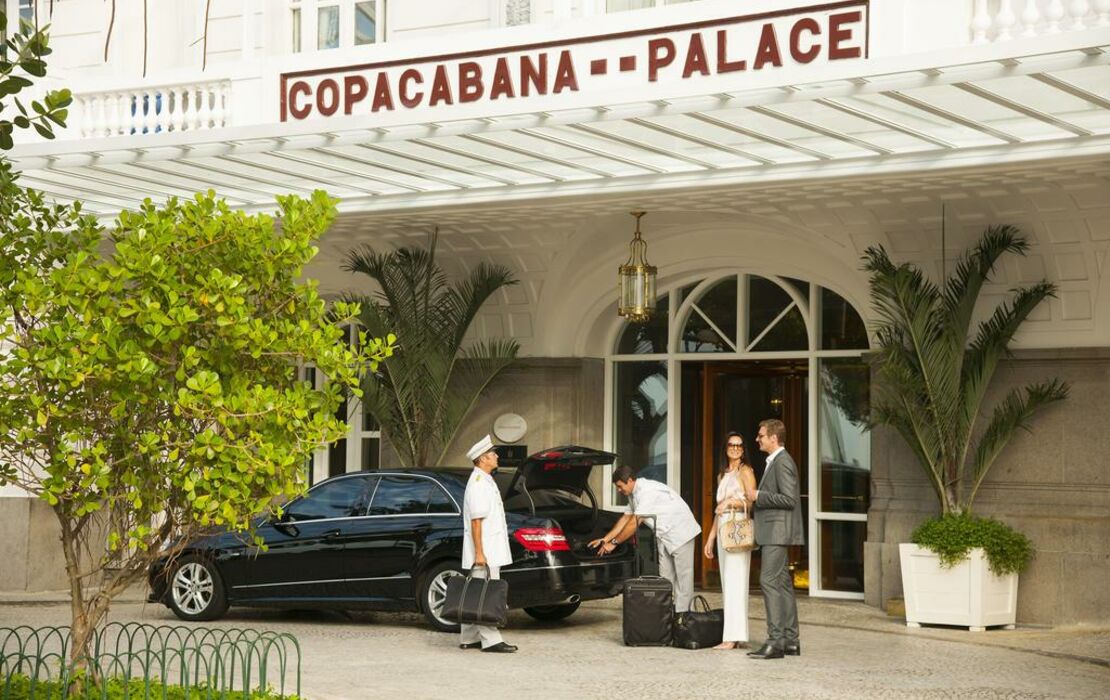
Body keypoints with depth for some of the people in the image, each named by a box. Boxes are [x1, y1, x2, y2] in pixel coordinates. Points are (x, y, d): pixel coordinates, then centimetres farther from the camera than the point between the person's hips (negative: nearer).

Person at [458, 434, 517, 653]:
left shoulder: (486, 481, 18)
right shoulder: (477, 484, -16)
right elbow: (476, 521, -21)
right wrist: (479, 553, -23)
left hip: (490, 550, 10)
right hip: (485, 552, -10)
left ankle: (468, 638, 17)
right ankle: (490, 640, -9)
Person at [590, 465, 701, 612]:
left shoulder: (647, 491, -27)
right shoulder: (634, 494, 5)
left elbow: (634, 523, -27)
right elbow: (626, 518, 11)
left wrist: (614, 543, -20)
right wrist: (604, 539, 6)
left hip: (680, 531, -10)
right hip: (664, 536, 10)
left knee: (683, 576, -6)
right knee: (665, 576, 8)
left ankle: (681, 614, -7)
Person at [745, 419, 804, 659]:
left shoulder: (783, 462, -13)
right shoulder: (774, 462, 19)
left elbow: (789, 499, -21)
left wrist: (758, 496, -16)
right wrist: (757, 498, 14)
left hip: (778, 531, -11)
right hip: (773, 533, 11)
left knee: (769, 581, -14)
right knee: (782, 584, 11)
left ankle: (775, 640, -17)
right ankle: (790, 640, 15)